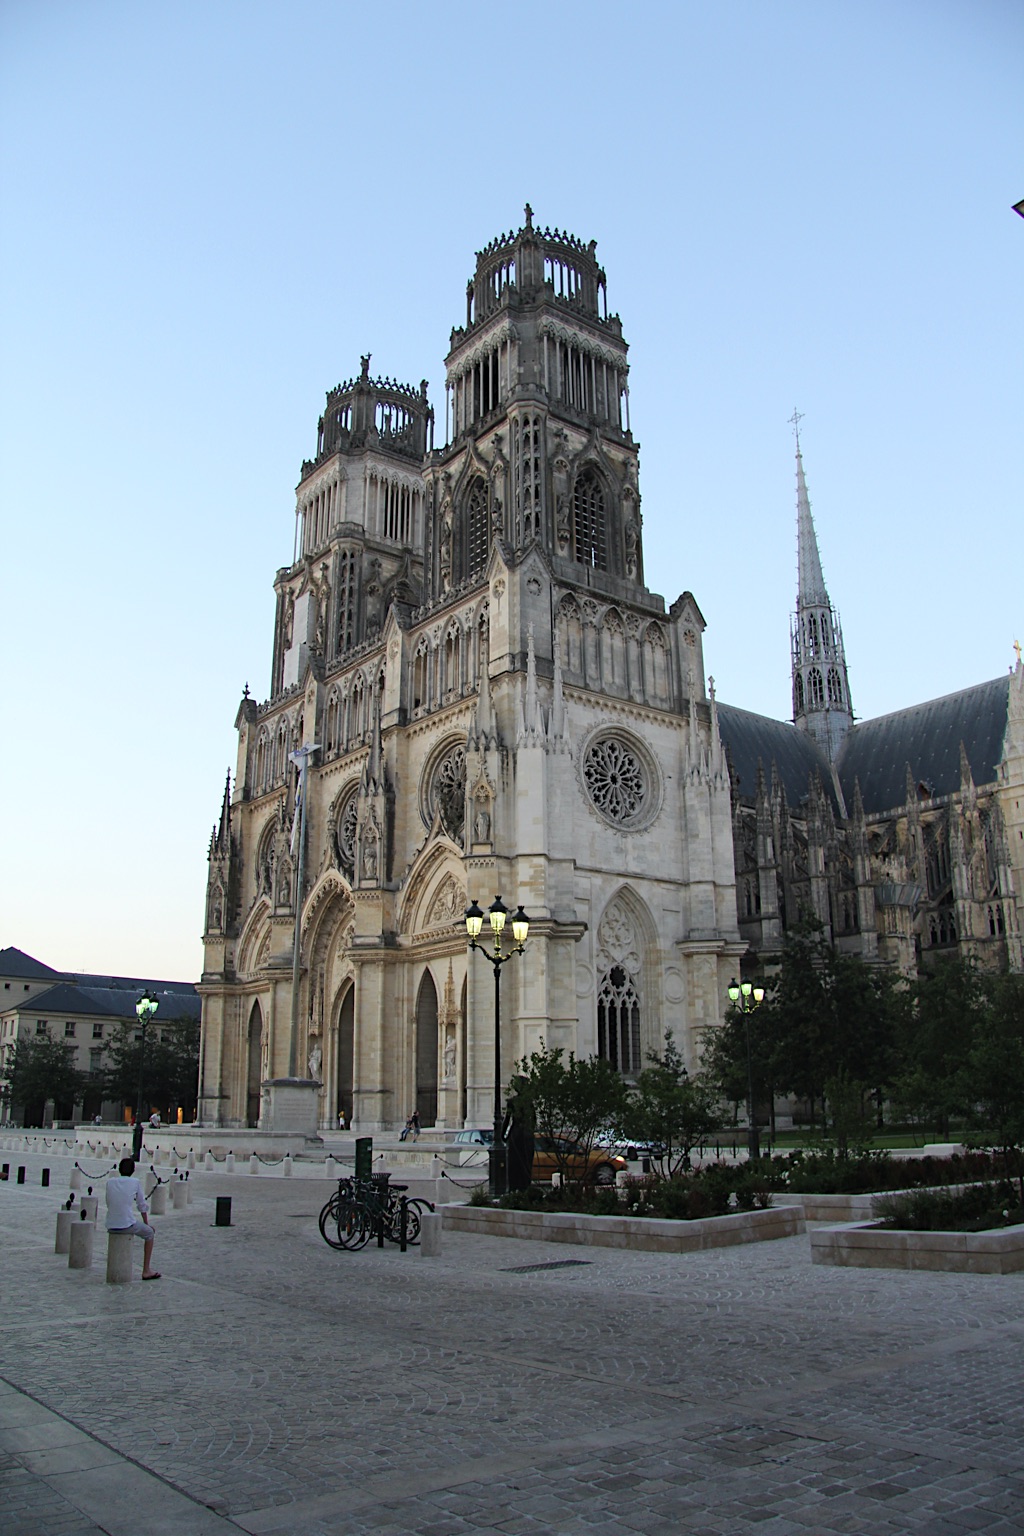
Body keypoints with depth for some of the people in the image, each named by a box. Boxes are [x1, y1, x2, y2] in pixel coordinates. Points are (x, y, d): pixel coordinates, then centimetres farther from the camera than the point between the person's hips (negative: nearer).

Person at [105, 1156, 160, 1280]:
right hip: (127, 1224, -4)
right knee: (149, 1233, 22)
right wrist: (146, 1223, 23)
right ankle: (146, 1271, 20)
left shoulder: (110, 1182, 8)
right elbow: (142, 1206, 7)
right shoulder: (135, 1182, 0)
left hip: (110, 1225, 4)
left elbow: (108, 1203, 15)